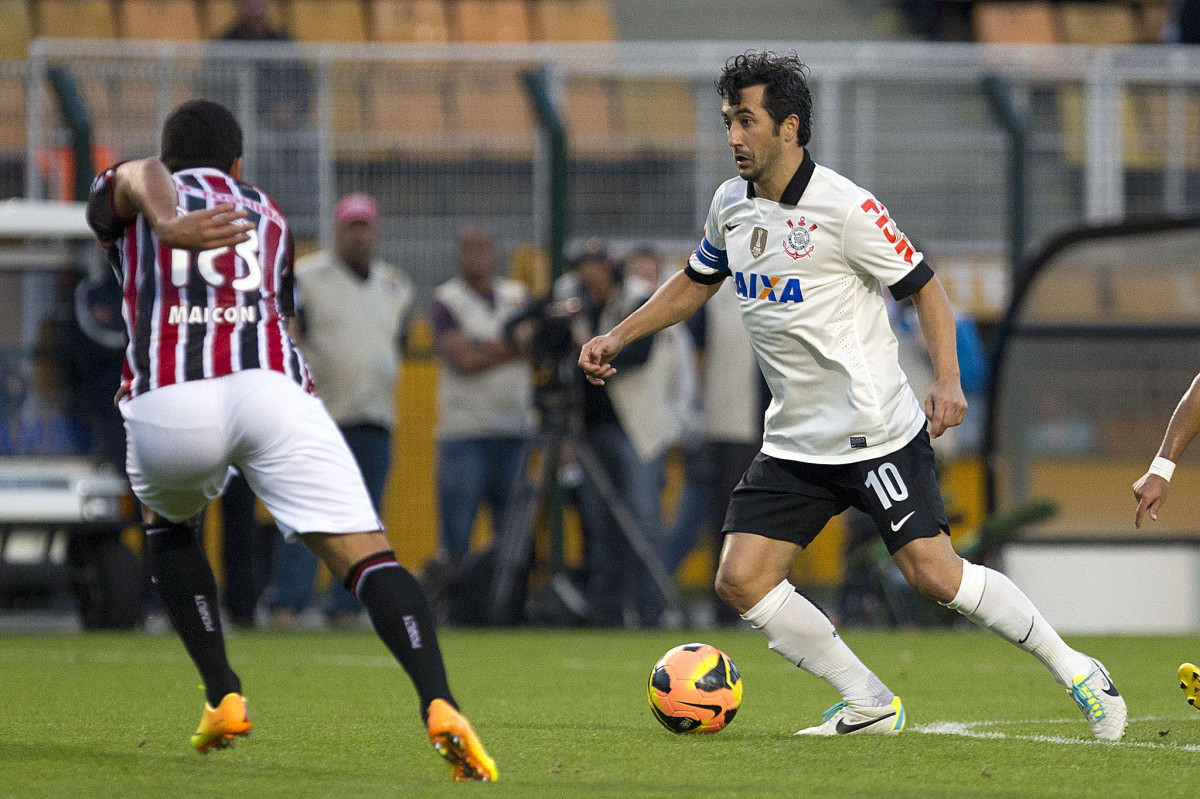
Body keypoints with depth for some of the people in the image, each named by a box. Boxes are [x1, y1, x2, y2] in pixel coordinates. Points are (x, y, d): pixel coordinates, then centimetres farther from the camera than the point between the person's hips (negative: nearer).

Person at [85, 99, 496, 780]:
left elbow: (141, 176, -1)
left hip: (166, 403, 0)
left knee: (170, 526, 32)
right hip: (272, 387, 0)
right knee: (368, 556, -6)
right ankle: (440, 704, -31)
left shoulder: (125, 197, 25)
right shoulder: (266, 213, 34)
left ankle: (225, 698, 23)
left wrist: (169, 226, -23)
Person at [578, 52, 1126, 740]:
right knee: (741, 579, -6)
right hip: (794, 444, 7)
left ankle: (1074, 670, 5)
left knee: (934, 573, -14)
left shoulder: (845, 209, -14)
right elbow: (696, 282, 26)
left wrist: (948, 381, -20)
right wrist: (619, 337, 19)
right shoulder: (731, 205, 7)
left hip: (877, 435, -7)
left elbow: (924, 286, -8)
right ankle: (869, 703, 7)